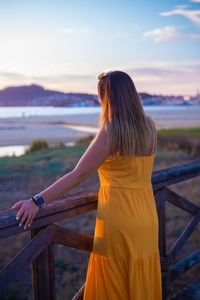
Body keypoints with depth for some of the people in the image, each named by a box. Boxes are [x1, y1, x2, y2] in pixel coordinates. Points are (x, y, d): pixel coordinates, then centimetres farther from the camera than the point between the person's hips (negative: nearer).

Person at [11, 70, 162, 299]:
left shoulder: (110, 131, -16)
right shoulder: (150, 126, 1)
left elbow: (79, 175, -20)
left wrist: (37, 201, -19)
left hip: (117, 217, -6)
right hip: (146, 215, 6)